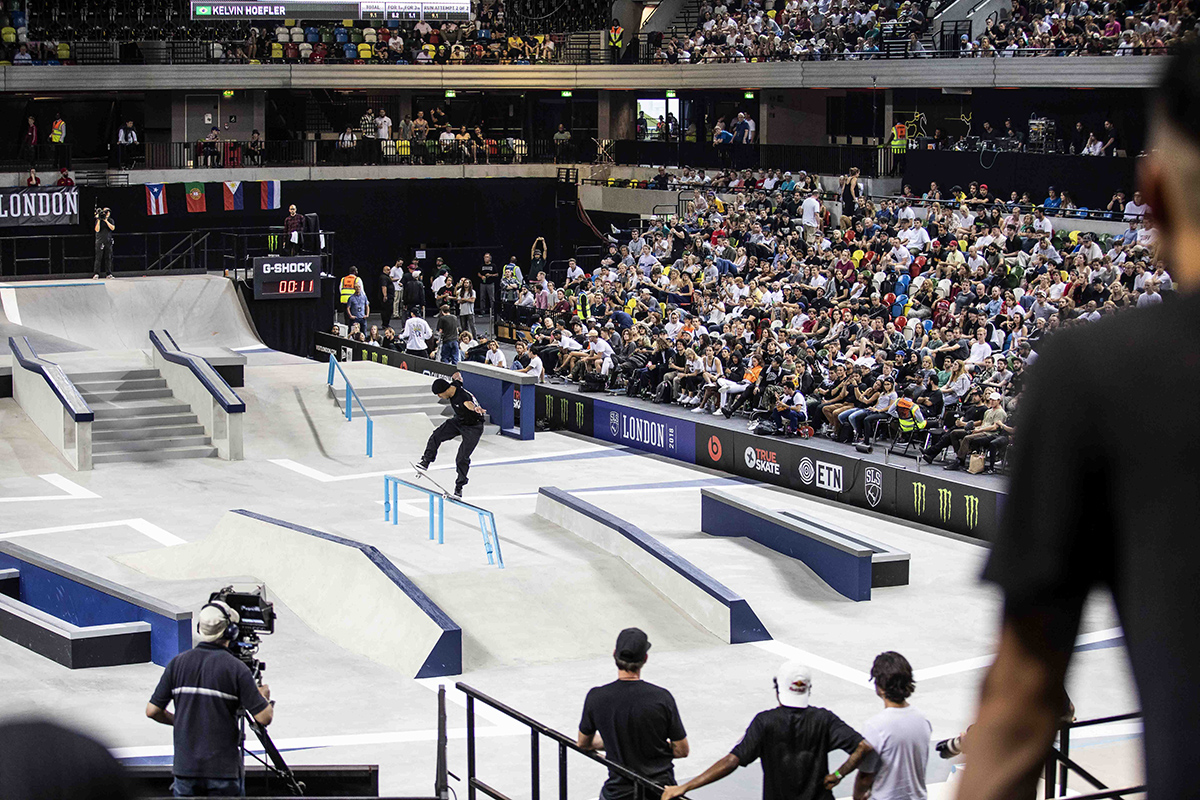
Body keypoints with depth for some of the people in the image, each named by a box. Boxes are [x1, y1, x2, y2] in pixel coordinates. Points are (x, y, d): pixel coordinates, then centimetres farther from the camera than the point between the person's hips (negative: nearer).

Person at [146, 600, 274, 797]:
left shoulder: (178, 663, 1)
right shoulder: (235, 668, -10)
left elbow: (152, 711, 3)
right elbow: (264, 718, -11)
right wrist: (265, 698, 11)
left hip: (185, 765, 3)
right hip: (224, 769, -3)